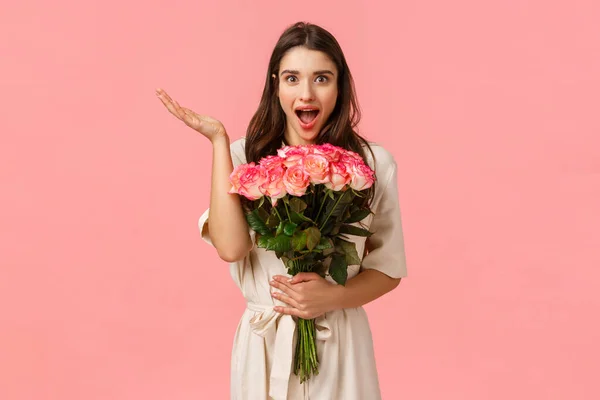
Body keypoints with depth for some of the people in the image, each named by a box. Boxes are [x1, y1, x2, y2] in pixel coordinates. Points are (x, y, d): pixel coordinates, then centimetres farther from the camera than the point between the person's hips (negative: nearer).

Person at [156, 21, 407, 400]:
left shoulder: (373, 162, -5)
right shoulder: (246, 156, -4)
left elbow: (389, 269, 2)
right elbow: (231, 247, -20)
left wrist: (334, 297, -16)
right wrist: (219, 139, -16)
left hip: (341, 344, 0)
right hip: (264, 344, 1)